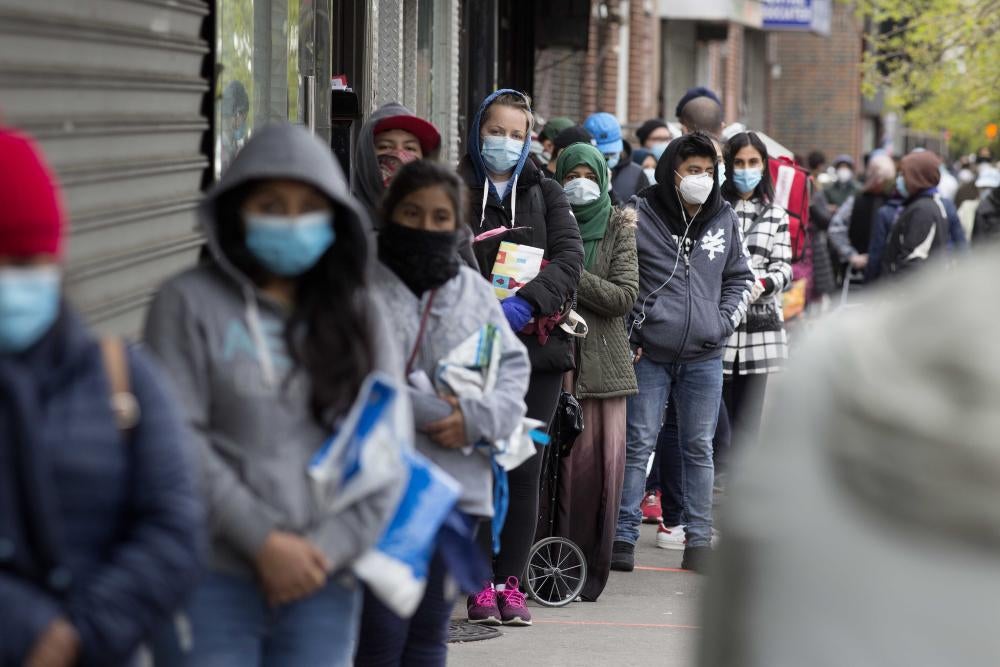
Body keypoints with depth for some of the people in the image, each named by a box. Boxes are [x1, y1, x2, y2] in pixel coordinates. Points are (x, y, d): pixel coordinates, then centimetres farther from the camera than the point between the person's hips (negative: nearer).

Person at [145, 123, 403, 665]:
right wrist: (263, 541, -12)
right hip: (213, 580, -3)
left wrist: (332, 547, -7)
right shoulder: (190, 303, 1)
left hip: (324, 583, 3)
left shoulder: (358, 315, 12)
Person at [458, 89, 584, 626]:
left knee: (524, 469, 0)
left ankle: (510, 580, 8)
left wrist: (527, 302, -21)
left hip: (537, 346, 1)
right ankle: (480, 581, 4)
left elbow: (570, 257, -4)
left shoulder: (544, 193, 10)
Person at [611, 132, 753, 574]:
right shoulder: (640, 216, -2)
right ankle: (624, 535, 1)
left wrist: (723, 323, 3)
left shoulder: (725, 219, 8)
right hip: (649, 354, -3)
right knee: (638, 445, -2)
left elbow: (740, 278, 18)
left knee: (700, 447, 7)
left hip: (704, 357, 3)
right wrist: (629, 335, -3)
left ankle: (699, 538, 13)